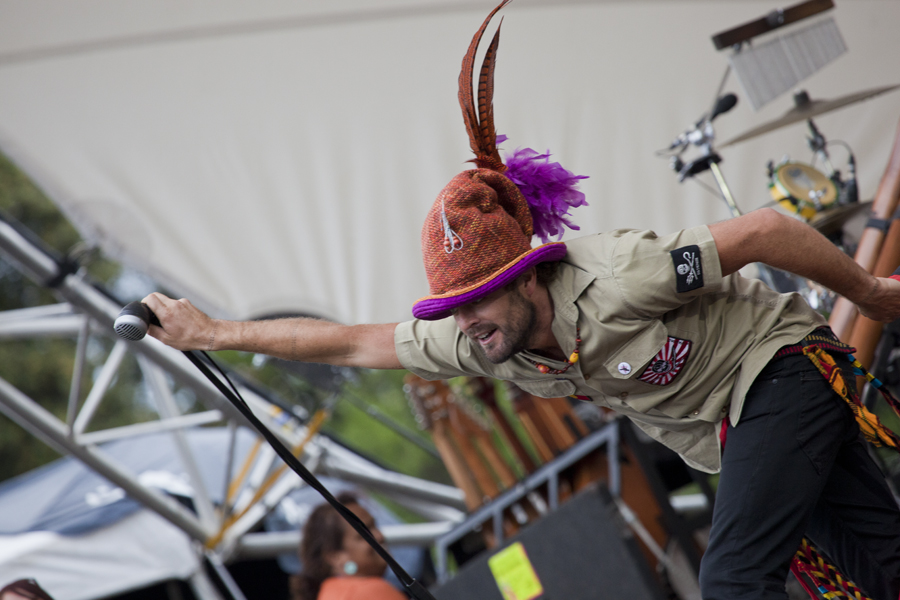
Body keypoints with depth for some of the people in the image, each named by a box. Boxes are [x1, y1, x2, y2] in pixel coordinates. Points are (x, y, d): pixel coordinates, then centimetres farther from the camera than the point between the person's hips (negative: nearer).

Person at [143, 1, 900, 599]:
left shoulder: (613, 280, -33)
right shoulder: (483, 338, -10)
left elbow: (766, 229, -26)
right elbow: (354, 343, -2)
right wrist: (212, 332, -1)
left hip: (778, 368, -7)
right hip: (722, 430, 7)